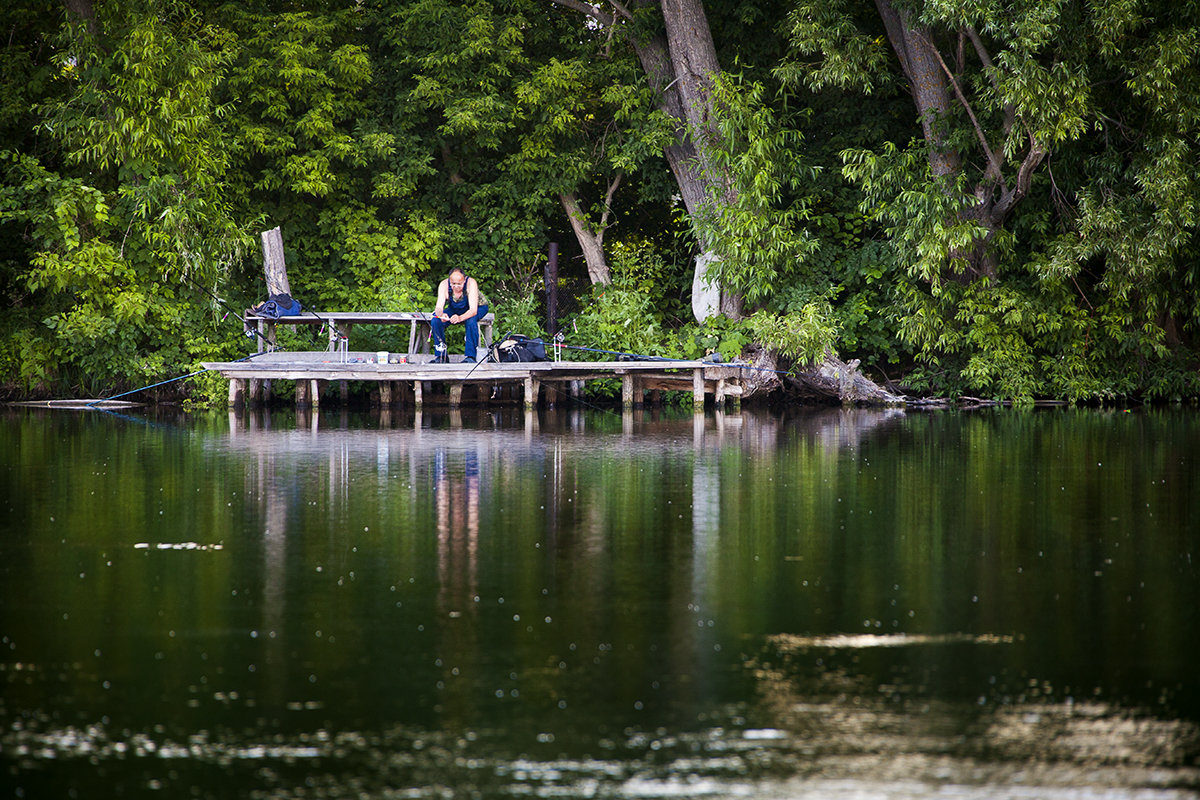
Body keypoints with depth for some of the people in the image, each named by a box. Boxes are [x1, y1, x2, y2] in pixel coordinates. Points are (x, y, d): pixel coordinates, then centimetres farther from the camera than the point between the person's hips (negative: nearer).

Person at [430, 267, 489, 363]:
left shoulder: (471, 283, -33)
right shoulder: (444, 285, -24)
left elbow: (473, 310, -38)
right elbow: (439, 307, -28)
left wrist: (460, 318, -58)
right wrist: (441, 315, -53)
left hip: (477, 308, -3)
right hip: (454, 310, 3)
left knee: (471, 321, -37)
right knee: (435, 321, -22)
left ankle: (471, 356, -26)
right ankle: (440, 355, -9)